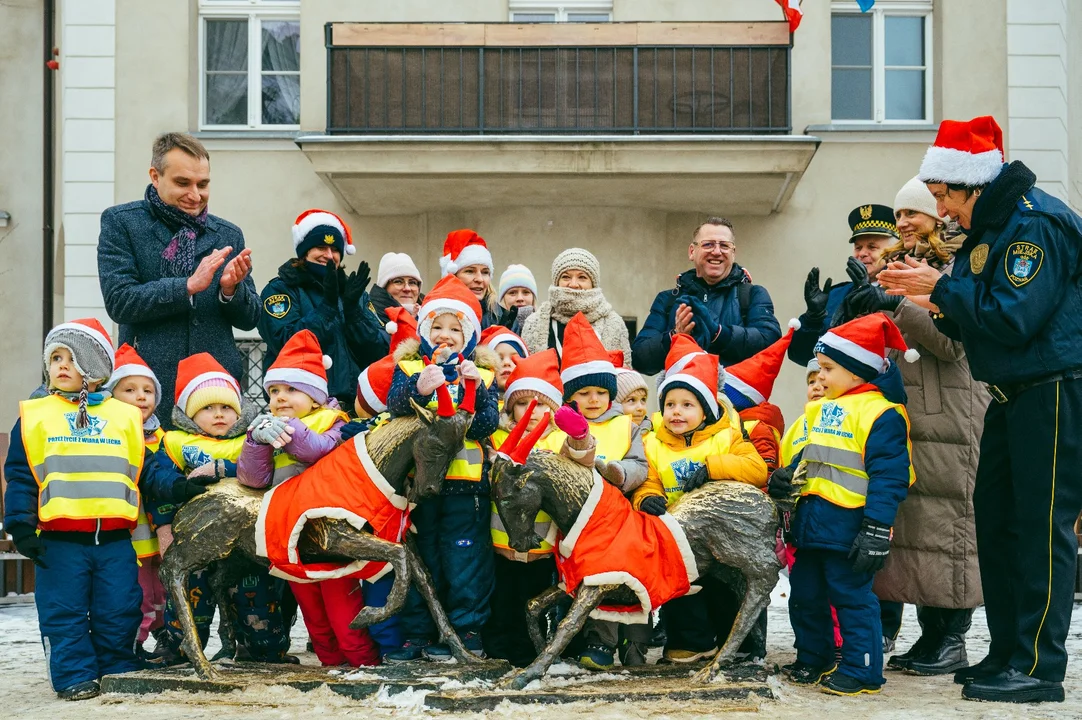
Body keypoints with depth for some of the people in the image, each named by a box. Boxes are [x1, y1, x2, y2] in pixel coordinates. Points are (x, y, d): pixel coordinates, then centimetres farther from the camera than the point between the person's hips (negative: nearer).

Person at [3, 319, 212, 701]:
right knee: (63, 614, 2)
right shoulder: (35, 415, 6)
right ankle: (75, 677, 13)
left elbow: (146, 471, 9)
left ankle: (120, 674, 20)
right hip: (59, 539, -1)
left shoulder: (124, 416, 9)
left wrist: (178, 487, -7)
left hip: (114, 539, 1)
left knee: (119, 614, 6)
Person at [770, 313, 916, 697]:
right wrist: (787, 476, 5)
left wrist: (876, 531, -24)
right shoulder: (823, 410, 15)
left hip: (847, 526, -9)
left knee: (852, 598, -2)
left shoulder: (881, 414, -14)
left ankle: (861, 671, 9)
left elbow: (888, 477, -19)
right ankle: (813, 659, 32)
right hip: (812, 521, 9)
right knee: (805, 595, 16)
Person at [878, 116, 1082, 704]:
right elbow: (976, 324, 17)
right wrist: (935, 300, 0)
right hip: (1012, 393, 10)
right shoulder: (987, 229, 15)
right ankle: (1007, 653, 19)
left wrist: (944, 288, -14)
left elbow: (1014, 318, -23)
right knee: (995, 520, 11)